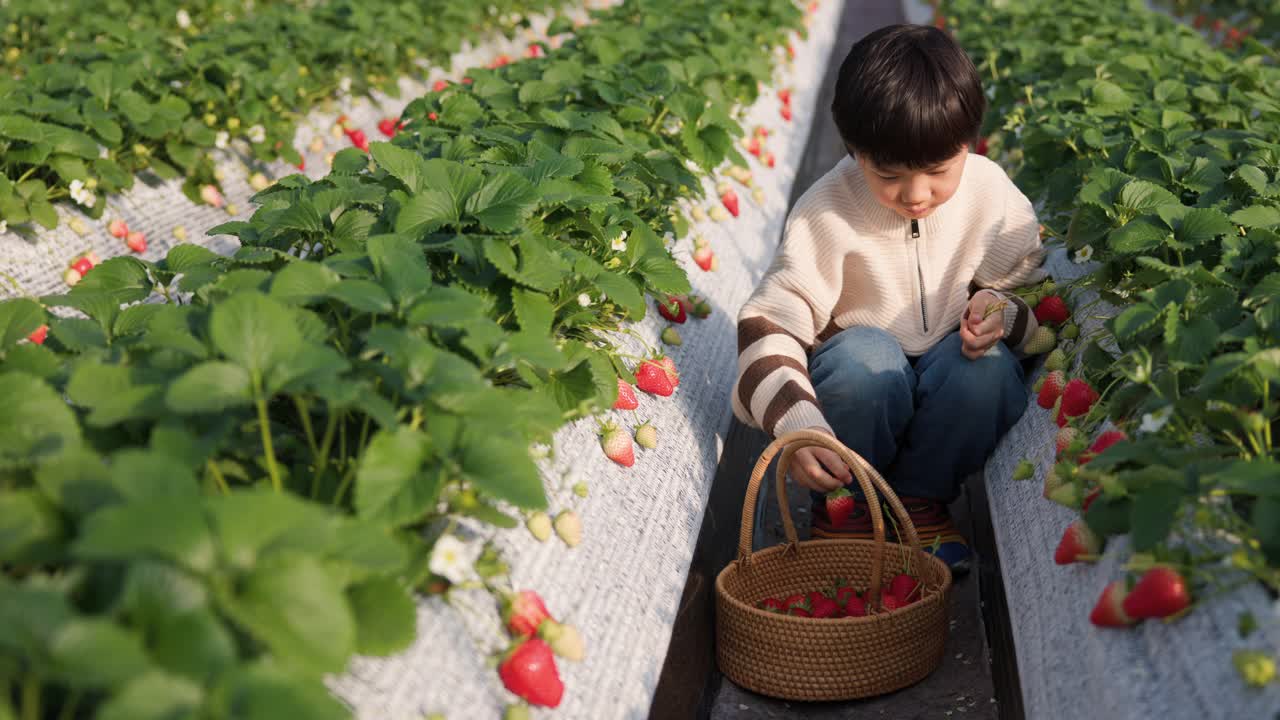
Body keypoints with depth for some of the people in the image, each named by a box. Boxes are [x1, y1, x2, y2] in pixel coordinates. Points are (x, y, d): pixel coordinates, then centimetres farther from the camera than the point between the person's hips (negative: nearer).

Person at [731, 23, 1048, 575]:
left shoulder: (991, 193, -9)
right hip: (861, 385, -2)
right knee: (865, 356, -34)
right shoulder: (827, 210, -18)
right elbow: (769, 323, -21)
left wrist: (1001, 311, -22)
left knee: (989, 366, -30)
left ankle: (919, 499, -3)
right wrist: (797, 423, -36)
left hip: (953, 397, 2)